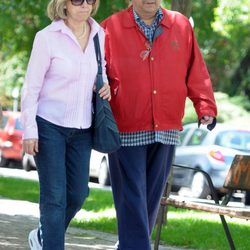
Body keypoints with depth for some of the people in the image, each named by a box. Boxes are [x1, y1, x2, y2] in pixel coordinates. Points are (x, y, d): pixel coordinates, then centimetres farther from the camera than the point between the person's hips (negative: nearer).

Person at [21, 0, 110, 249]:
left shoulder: (99, 35, 3)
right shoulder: (47, 37, -11)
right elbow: (31, 87, -9)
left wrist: (104, 84, 0)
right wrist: (29, 130, -12)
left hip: (81, 129, 5)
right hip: (50, 126, -5)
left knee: (77, 194, 9)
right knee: (54, 196, -7)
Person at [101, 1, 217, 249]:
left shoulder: (181, 26, 8)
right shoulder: (111, 28, 0)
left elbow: (196, 72, 10)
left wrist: (206, 108, 1)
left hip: (166, 131, 4)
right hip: (125, 132, -3)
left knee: (151, 197, 10)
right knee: (132, 199, -7)